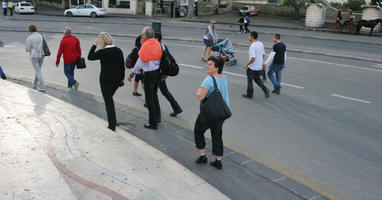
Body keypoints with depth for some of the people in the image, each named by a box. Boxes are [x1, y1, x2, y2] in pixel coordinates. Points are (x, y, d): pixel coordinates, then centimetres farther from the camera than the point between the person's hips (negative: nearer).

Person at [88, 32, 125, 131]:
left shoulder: (102, 52, -17)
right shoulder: (118, 51, -1)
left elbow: (90, 57, -2)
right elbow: (122, 66, 5)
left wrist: (94, 45, 1)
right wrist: (122, 79, 15)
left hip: (105, 80, -5)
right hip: (117, 79, 5)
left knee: (108, 102, 5)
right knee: (109, 99, 24)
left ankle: (112, 125, 9)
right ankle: (113, 121, 29)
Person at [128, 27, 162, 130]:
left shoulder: (145, 47, -17)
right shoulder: (157, 44, 1)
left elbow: (139, 63, -12)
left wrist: (132, 74, -1)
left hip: (149, 74, -7)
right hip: (158, 72, 7)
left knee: (149, 98, 5)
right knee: (154, 94, 25)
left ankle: (153, 123, 11)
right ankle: (157, 117, 33)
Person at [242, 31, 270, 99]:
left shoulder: (252, 46, -23)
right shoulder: (261, 44, 3)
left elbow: (253, 58, -27)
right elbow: (263, 54, 13)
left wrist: (247, 65, -15)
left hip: (252, 67, -8)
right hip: (260, 67, 8)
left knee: (249, 80, 11)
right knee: (257, 79, 23)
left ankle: (249, 94, 22)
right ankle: (265, 90, 7)